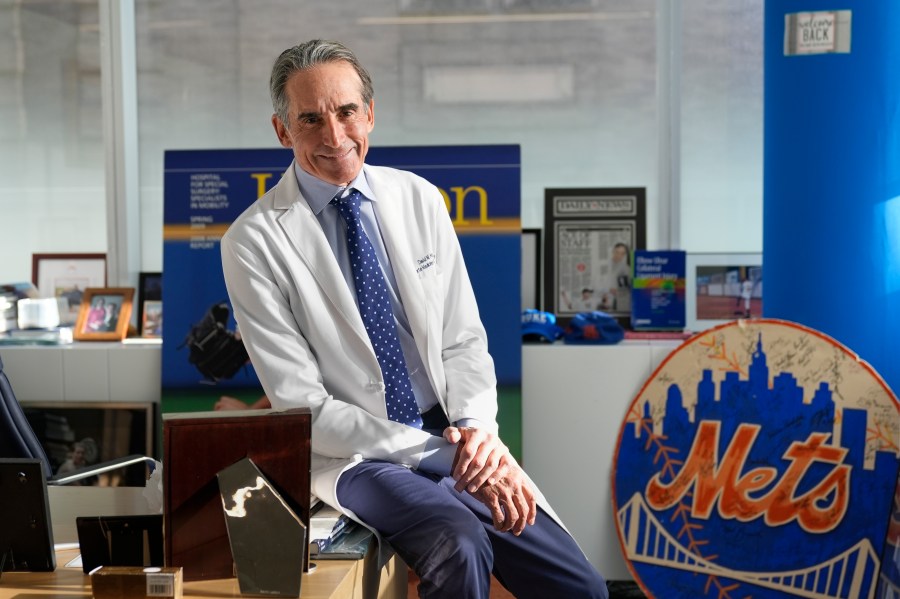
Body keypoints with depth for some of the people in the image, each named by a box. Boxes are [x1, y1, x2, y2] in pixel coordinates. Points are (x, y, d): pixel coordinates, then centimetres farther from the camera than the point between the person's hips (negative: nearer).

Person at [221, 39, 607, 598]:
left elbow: (464, 342, 7)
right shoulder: (254, 242, -9)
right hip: (352, 454, -4)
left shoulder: (420, 199, 4)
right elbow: (304, 407, -11)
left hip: (452, 436, 4)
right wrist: (444, 455, -18)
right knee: (460, 546, -32)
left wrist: (477, 428, -14)